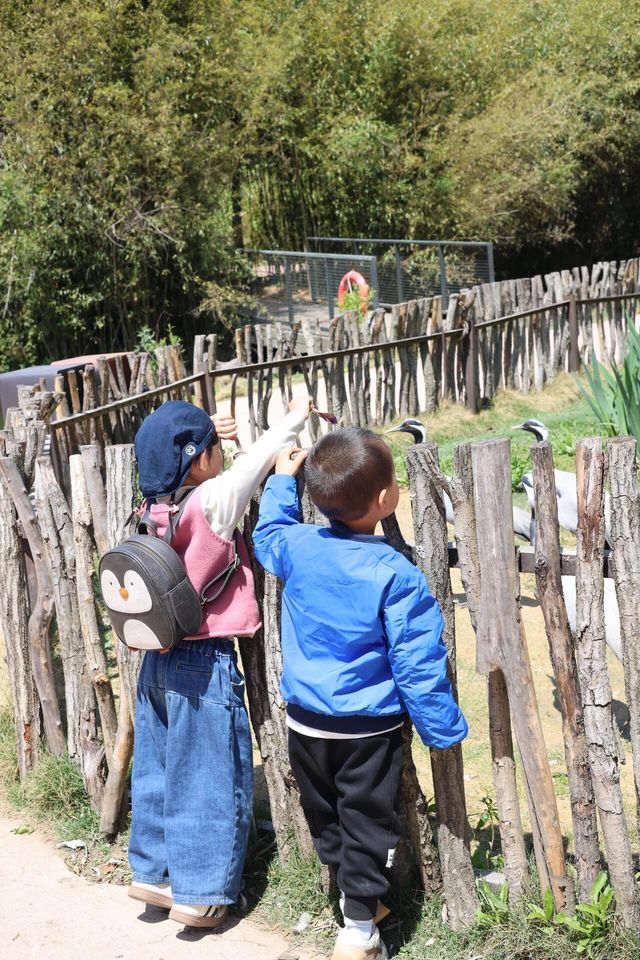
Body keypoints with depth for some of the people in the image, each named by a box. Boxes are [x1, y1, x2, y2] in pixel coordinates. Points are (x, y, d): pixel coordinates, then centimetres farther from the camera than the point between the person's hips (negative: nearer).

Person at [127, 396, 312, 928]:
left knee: (159, 768, 18)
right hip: (206, 663, -7)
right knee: (211, 778, 5)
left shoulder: (159, 507, 1)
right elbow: (260, 458, -6)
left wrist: (205, 437, 15)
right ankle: (201, 893, 13)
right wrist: (296, 415, 8)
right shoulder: (213, 501, -18)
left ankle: (153, 871, 31)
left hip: (159, 659, 8)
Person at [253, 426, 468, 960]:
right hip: (370, 728, -4)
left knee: (324, 814, 22)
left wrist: (282, 481, 28)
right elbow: (417, 662, -18)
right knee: (367, 821, 10)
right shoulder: (396, 575, -22)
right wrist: (443, 729, -8)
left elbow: (268, 534, 17)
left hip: (306, 721, 4)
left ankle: (351, 893, 39)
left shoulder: (297, 547, -9)